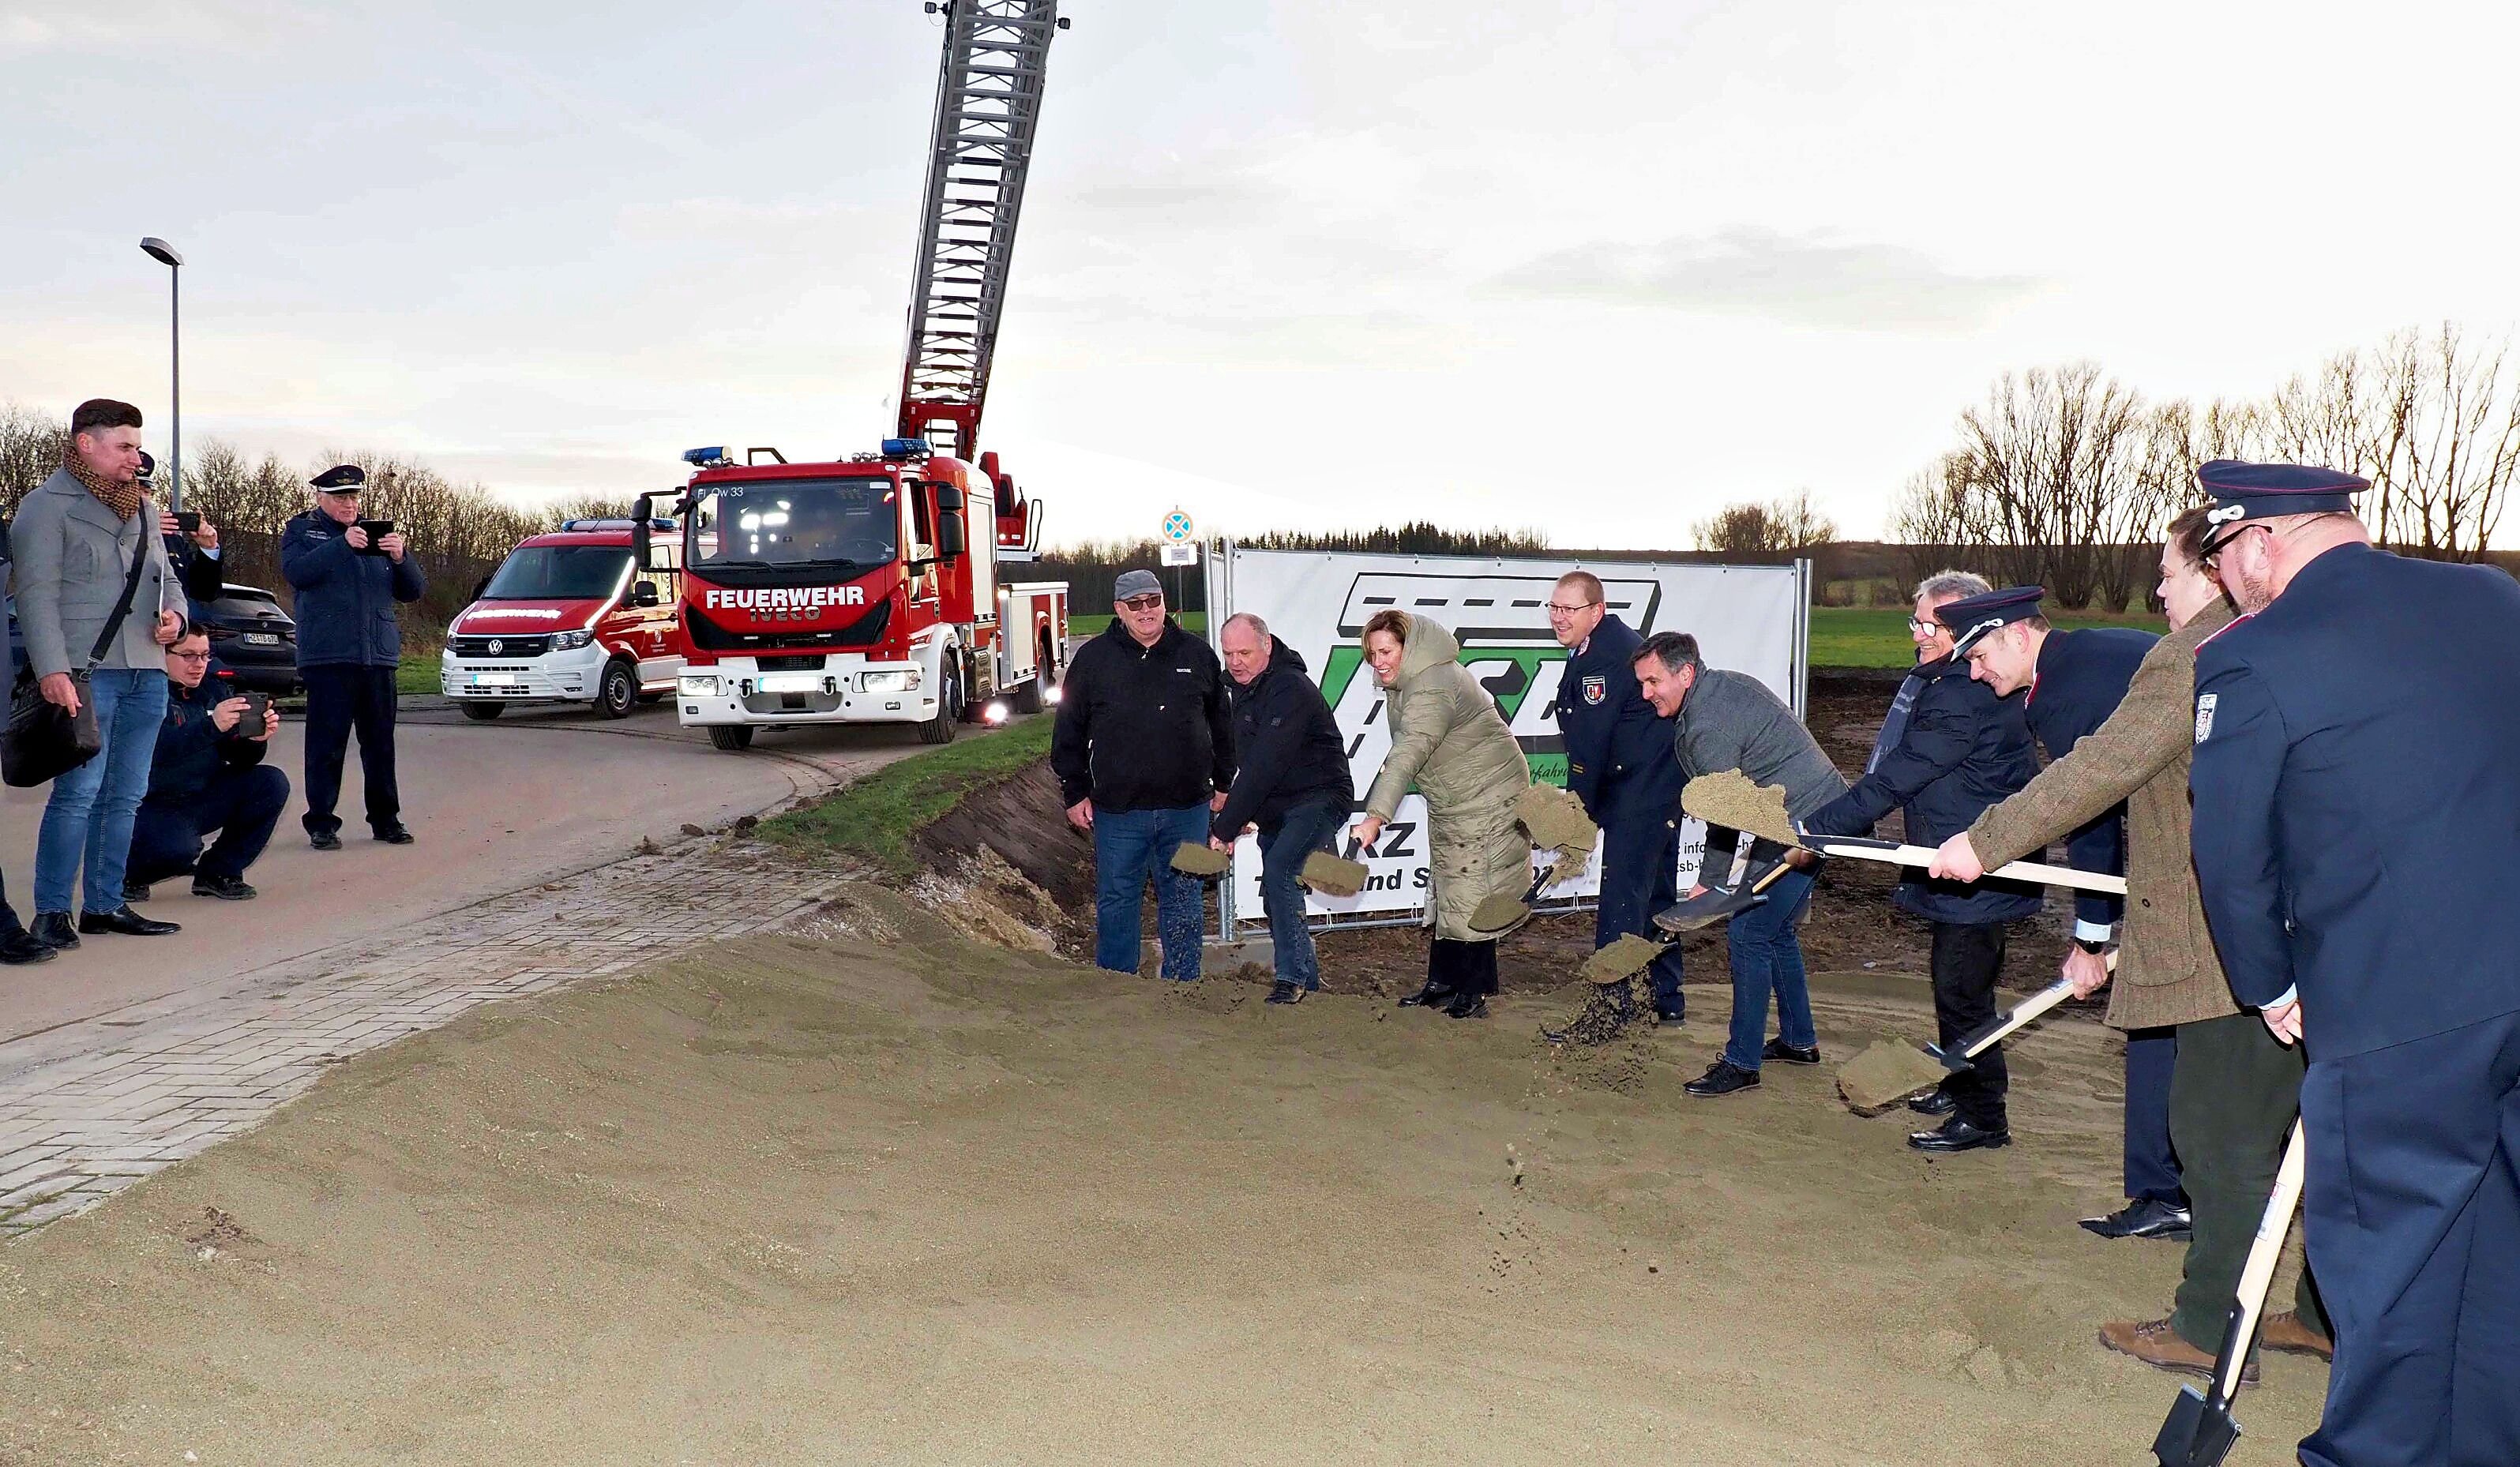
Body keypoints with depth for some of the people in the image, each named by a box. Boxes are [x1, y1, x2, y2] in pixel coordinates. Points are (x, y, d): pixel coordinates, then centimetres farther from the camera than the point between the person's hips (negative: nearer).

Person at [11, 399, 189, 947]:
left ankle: (104, 904, 18)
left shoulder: (143, 508, 20)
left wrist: (174, 614, 5)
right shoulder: (48, 506, -3)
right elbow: (37, 594, -10)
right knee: (79, 793, -9)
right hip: (86, 673, -7)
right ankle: (51, 912, -2)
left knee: (125, 796, 10)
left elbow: (166, 578, 28)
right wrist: (53, 669, -19)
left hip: (147, 675, 7)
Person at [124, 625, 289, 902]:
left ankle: (219, 872, 1)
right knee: (180, 848, -34)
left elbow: (239, 759, 2)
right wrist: (211, 725, -45)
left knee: (272, 784, -12)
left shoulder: (213, 687, 4)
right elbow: (155, 748, -34)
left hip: (203, 801, 7)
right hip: (151, 807, -7)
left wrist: (256, 739, -20)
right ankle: (128, 874, 3)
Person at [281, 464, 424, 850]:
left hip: (379, 656, 4)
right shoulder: (300, 530, 9)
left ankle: (386, 819, 14)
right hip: (328, 656, -3)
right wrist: (342, 544, -20)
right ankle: (321, 823, 2)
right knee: (326, 744, -4)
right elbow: (296, 571, -12)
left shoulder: (377, 533, 18)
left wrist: (401, 557, -8)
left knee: (380, 742, 7)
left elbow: (413, 590, 12)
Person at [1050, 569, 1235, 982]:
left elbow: (1222, 726, 15)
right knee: (1117, 901, 7)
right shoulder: (1093, 659, 1)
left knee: (1182, 901, 9)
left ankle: (1183, 986, 21)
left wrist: (1223, 785, 15)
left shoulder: (1196, 655, 6)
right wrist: (1074, 793, 3)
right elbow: (1068, 733, 5)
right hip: (1118, 810, -1)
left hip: (1186, 808, 1)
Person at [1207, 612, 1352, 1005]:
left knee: (1278, 869, -27)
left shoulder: (1289, 689, -22)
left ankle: (1291, 977, -21)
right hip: (1276, 809, 10)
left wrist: (1225, 827, -28)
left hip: (1318, 799, -10)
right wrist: (1232, 819, 9)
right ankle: (1308, 980, 26)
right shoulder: (1244, 687, 8)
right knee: (1274, 898, 11)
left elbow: (1265, 767, -28)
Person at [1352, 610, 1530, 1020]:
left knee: (1471, 894, -8)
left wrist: (1376, 816, -47)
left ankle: (1474, 993, 0)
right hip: (1448, 804, 10)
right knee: (1443, 893, 14)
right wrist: (1377, 810, 11)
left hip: (1487, 798, -10)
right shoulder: (1402, 683, 5)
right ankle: (1441, 983, 23)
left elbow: (1406, 757, -39)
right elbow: (1403, 754, 14)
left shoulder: (1433, 689, -28)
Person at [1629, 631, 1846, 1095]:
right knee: (1776, 930, 20)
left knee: (1748, 932, -9)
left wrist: (1711, 882, -8)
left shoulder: (1708, 726, -21)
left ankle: (1741, 1063, -5)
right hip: (1817, 814, 11)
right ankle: (1799, 1039, 31)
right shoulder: (1724, 684, 11)